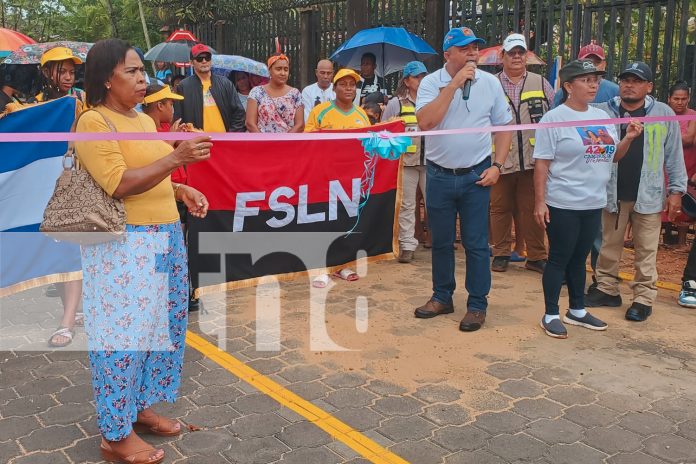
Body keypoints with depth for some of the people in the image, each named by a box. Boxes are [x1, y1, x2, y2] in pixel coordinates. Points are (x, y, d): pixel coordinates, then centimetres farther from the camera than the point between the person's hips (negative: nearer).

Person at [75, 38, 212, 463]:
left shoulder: (145, 120, 15)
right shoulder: (93, 122, -11)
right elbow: (119, 184, -20)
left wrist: (182, 190, 8)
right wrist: (177, 157, -23)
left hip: (164, 238, 8)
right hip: (123, 245, -8)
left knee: (158, 326, 14)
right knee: (124, 332, -1)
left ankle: (141, 408, 31)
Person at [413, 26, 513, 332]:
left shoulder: (490, 82, 0)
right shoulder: (431, 83, -4)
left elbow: (504, 126, 6)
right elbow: (425, 122, -20)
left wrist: (497, 166, -4)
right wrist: (454, 84, -20)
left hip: (476, 176, 0)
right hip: (439, 175, 1)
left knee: (476, 243, 2)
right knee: (441, 241, 11)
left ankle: (477, 305, 15)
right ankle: (442, 297, 28)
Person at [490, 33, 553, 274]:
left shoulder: (541, 83, 11)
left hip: (533, 159, 1)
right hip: (500, 159, 0)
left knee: (533, 209, 5)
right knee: (500, 208, 7)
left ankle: (537, 256, 15)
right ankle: (501, 253, 20)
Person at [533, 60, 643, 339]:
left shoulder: (602, 117, 10)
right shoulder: (554, 119, -9)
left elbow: (613, 157, 17)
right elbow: (542, 163, -12)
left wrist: (628, 138, -2)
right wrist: (539, 202, -16)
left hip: (594, 203, 6)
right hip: (563, 204, -6)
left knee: (580, 258, 16)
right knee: (559, 258, 1)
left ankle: (577, 310, 29)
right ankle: (551, 315, 13)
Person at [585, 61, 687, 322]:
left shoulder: (664, 114, 0)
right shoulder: (603, 113, 1)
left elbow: (674, 156, 4)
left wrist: (676, 190, 2)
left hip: (649, 195, -1)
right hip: (612, 194, 1)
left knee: (646, 252, 5)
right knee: (608, 247, 12)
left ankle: (644, 298, 14)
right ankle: (607, 289, 25)